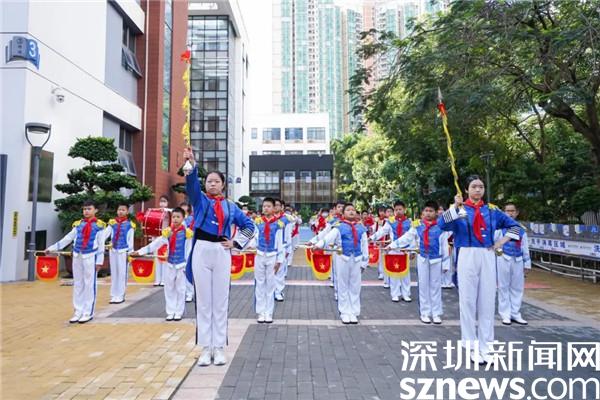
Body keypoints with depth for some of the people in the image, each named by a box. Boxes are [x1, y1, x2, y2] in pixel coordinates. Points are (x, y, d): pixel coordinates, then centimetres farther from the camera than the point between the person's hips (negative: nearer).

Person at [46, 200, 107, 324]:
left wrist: (99, 261, -8)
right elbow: (67, 238, 13)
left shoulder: (99, 225, -2)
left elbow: (101, 245, -4)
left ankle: (88, 313, 8)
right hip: (77, 256, 5)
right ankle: (78, 312, 17)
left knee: (89, 285, 0)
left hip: (90, 257, -5)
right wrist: (52, 248, 9)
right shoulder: (78, 224, 11)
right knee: (78, 284, 9)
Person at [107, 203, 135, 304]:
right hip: (113, 250, 3)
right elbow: (105, 234, -3)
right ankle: (114, 295, 17)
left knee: (122, 273, 1)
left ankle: (120, 296, 9)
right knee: (114, 273, 9)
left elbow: (130, 240, -2)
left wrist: (130, 253, -4)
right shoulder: (112, 223, 6)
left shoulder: (130, 224, -2)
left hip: (123, 251, -3)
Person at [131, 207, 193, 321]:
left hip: (181, 265, -4)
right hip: (169, 265, 4)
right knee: (169, 289, 9)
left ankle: (179, 312, 14)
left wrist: (188, 265, -8)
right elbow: (155, 244, 7)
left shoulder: (187, 232, -7)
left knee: (180, 289, 5)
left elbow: (189, 251, -6)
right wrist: (141, 251, 3)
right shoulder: (167, 232, 4)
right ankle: (170, 312, 18)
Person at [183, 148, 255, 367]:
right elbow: (192, 183, -13)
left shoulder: (231, 206, 11)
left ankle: (219, 347, 14)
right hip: (201, 251, -1)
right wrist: (192, 163, -30)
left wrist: (236, 242, 3)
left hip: (221, 253, 1)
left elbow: (249, 225, 16)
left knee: (220, 301, 5)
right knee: (203, 301, 4)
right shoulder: (200, 200, 6)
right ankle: (206, 348, 12)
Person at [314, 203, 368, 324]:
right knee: (343, 286, 6)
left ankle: (354, 312, 19)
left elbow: (365, 246, 11)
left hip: (357, 259, 3)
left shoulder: (361, 228, 6)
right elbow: (329, 237, -20)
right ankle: (344, 312, 17)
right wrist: (319, 244, -37)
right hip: (343, 258, -2)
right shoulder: (339, 227, -4)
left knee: (355, 286, 8)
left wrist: (364, 262, 10)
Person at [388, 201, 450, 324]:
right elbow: (406, 238, 4)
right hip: (422, 259, 1)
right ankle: (425, 313, 16)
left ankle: (436, 313, 16)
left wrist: (445, 263, 1)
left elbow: (444, 246, 0)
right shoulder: (417, 226, 0)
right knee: (423, 286, 7)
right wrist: (392, 245, -1)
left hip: (436, 260, -1)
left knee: (435, 286, 7)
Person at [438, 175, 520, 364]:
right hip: (467, 257, -3)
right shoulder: (458, 209, 0)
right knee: (468, 301, 2)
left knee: (488, 302, 6)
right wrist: (455, 206, -26)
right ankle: (472, 346, 13)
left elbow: (514, 225, 18)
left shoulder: (492, 210, 8)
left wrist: (502, 241, 4)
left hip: (488, 257, 3)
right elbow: (442, 224, -18)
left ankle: (485, 347, 17)